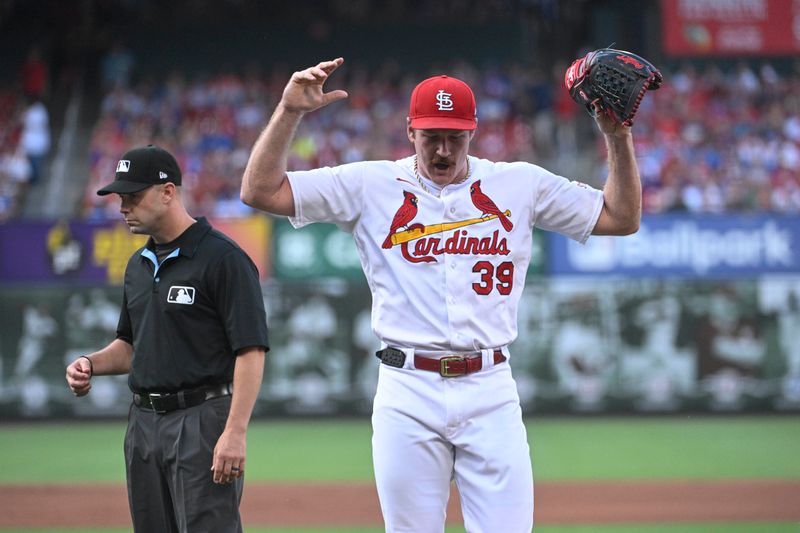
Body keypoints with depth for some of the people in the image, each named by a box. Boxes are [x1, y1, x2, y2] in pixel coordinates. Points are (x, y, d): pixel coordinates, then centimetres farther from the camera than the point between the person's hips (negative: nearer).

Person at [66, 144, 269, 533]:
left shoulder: (223, 259, -11)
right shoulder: (139, 265, 15)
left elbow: (251, 350, -16)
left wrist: (235, 432, -24)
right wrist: (91, 363, 4)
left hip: (202, 420, -8)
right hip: (144, 423, 9)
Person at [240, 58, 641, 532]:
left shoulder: (521, 184, 9)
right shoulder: (371, 186, 6)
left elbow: (622, 217, 10)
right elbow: (260, 191, 1)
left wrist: (618, 137, 0)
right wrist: (289, 113, -8)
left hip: (491, 391, 0)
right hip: (407, 393, 0)